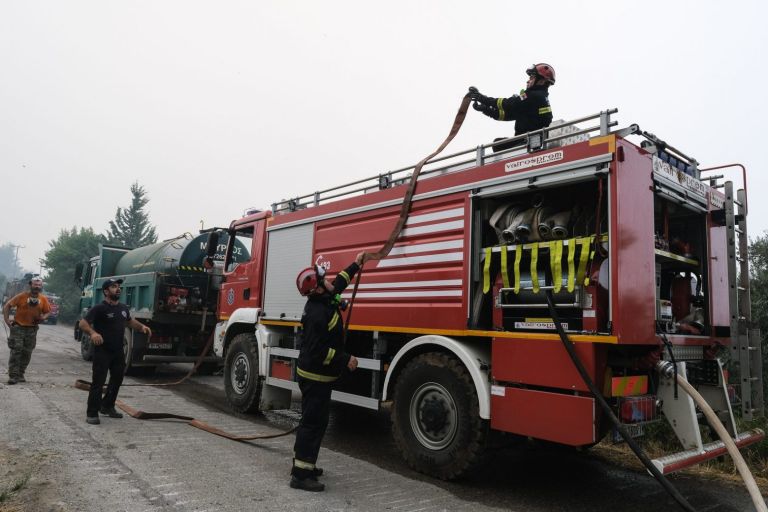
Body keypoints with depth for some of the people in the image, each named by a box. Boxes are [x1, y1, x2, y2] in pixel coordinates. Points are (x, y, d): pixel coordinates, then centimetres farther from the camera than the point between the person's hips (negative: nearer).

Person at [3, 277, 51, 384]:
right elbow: (7, 306, -4)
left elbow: (48, 311, 10)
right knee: (16, 350, -7)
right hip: (18, 327, -3)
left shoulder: (43, 299, -1)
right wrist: (7, 319, -8)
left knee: (27, 353, 8)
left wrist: (43, 317, -10)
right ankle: (13, 375, -3)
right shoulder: (21, 296, -10)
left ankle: (20, 374, 21)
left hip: (32, 329, 3)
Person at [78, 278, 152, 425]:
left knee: (117, 379, 17)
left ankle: (107, 406, 33)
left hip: (118, 351, 7)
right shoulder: (99, 308, -14)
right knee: (98, 382, -6)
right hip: (102, 352, -7)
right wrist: (93, 332, -41)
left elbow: (130, 321, 26)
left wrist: (142, 326, 6)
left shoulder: (123, 308, 8)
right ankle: (92, 413, 4)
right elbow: (83, 324, -21)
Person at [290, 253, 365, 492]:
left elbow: (338, 284, 25)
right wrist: (345, 360, -22)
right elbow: (317, 351, -28)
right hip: (316, 376, -11)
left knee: (314, 420, 19)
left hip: (316, 375, 11)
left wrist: (355, 265, 31)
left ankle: (303, 464, 31)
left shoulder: (322, 301, 6)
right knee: (313, 422, -5)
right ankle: (301, 475, 1)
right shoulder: (318, 313, -25)